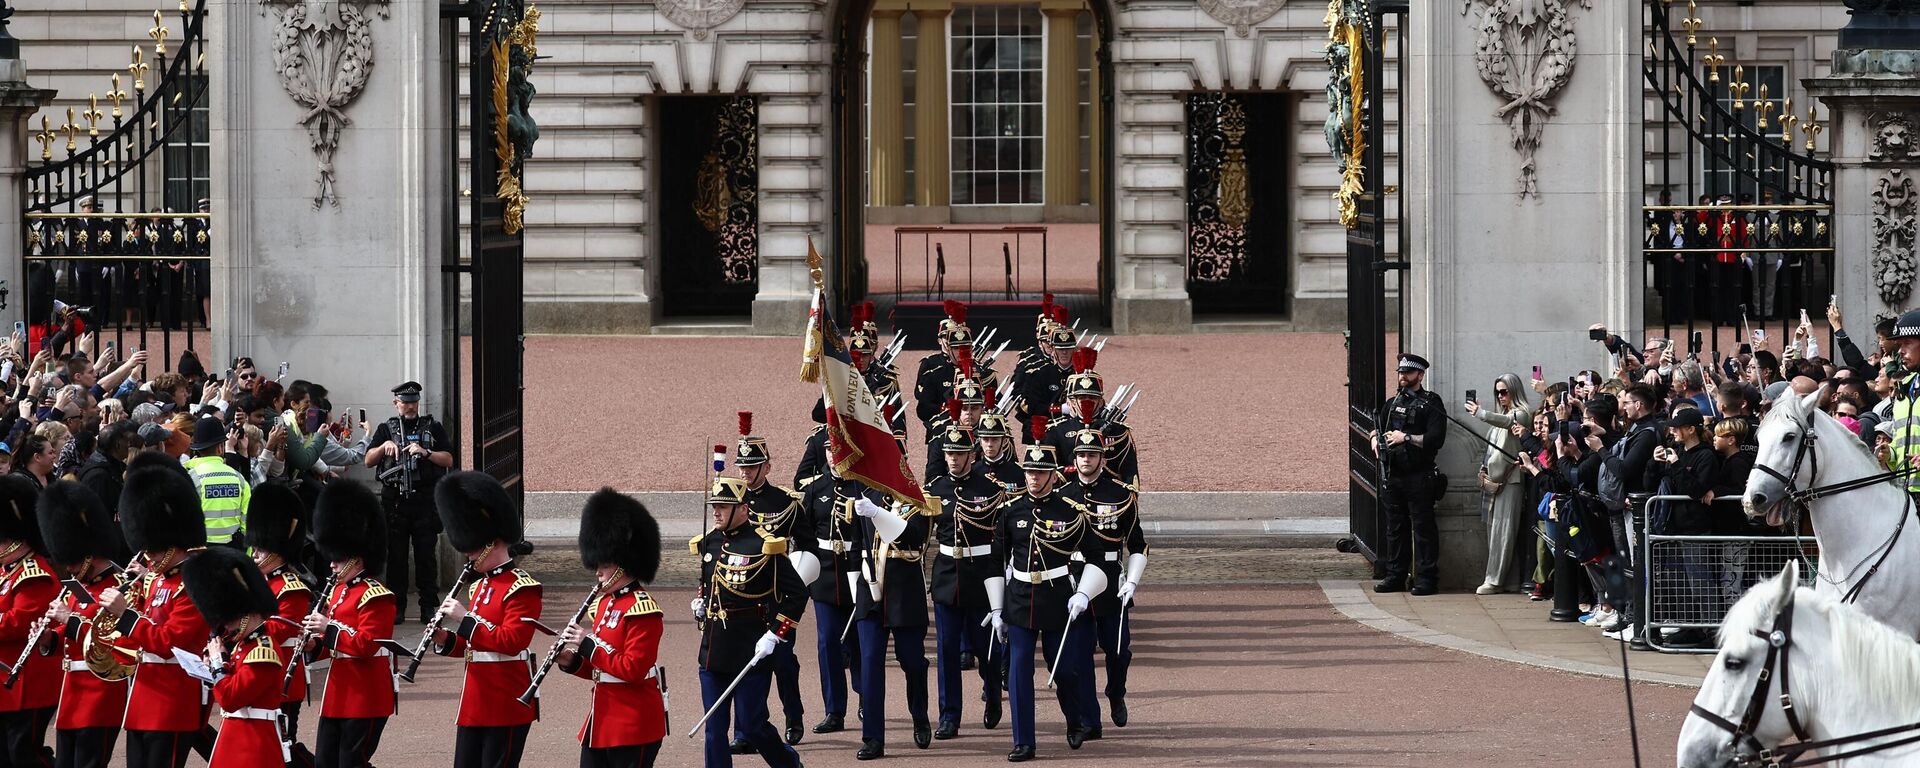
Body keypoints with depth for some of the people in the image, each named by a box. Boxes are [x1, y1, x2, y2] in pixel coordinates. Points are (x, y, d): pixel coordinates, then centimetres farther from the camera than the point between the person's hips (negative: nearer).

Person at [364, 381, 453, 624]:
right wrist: (384, 446, -12)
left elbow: (448, 460, 3)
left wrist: (425, 453, -12)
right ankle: (396, 607, 6)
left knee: (426, 555, -1)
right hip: (395, 501, 1)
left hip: (425, 501, -1)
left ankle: (428, 607, 4)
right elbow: (368, 461, 5)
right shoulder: (386, 429, 13)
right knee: (396, 556, 1)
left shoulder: (433, 428, 11)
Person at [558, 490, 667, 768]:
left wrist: (589, 645, -20)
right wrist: (572, 661, 0)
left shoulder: (642, 609, -16)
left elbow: (633, 669, -22)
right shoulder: (604, 603, 13)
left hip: (633, 725, -9)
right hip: (601, 722, 9)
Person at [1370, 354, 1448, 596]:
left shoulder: (1431, 404, -3)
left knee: (1423, 528, -5)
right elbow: (1376, 427, 29)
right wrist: (1375, 439, 7)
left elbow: (1436, 439, -14)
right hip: (1393, 475, 7)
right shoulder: (1393, 403, 17)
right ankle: (1396, 576, 17)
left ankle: (1427, 579, -3)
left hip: (1419, 477, -7)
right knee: (1396, 528, 11)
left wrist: (1406, 438, -16)